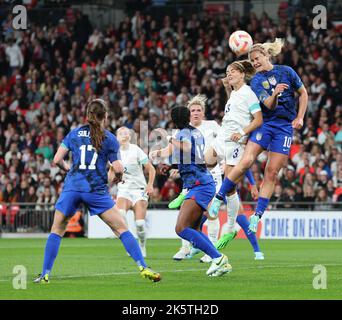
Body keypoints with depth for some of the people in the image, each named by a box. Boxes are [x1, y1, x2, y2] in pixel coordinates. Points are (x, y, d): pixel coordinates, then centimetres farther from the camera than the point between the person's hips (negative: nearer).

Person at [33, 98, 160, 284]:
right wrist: (117, 176, 19)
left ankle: (45, 274, 9)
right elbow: (118, 169, -3)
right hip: (96, 190, -2)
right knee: (121, 229, 4)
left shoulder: (74, 134, 8)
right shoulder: (110, 139, 2)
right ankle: (143, 268, -3)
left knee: (57, 231, 15)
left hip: (72, 187, 2)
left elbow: (57, 160, 6)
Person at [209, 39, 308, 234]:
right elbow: (269, 105, -14)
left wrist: (300, 118, 4)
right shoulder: (256, 82, 0)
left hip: (285, 126, 0)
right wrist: (275, 94, -35)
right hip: (265, 124, 0)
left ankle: (257, 216, 1)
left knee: (272, 172, -4)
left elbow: (303, 93, 12)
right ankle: (219, 198, -7)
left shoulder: (286, 71, 2)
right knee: (246, 161, -19)